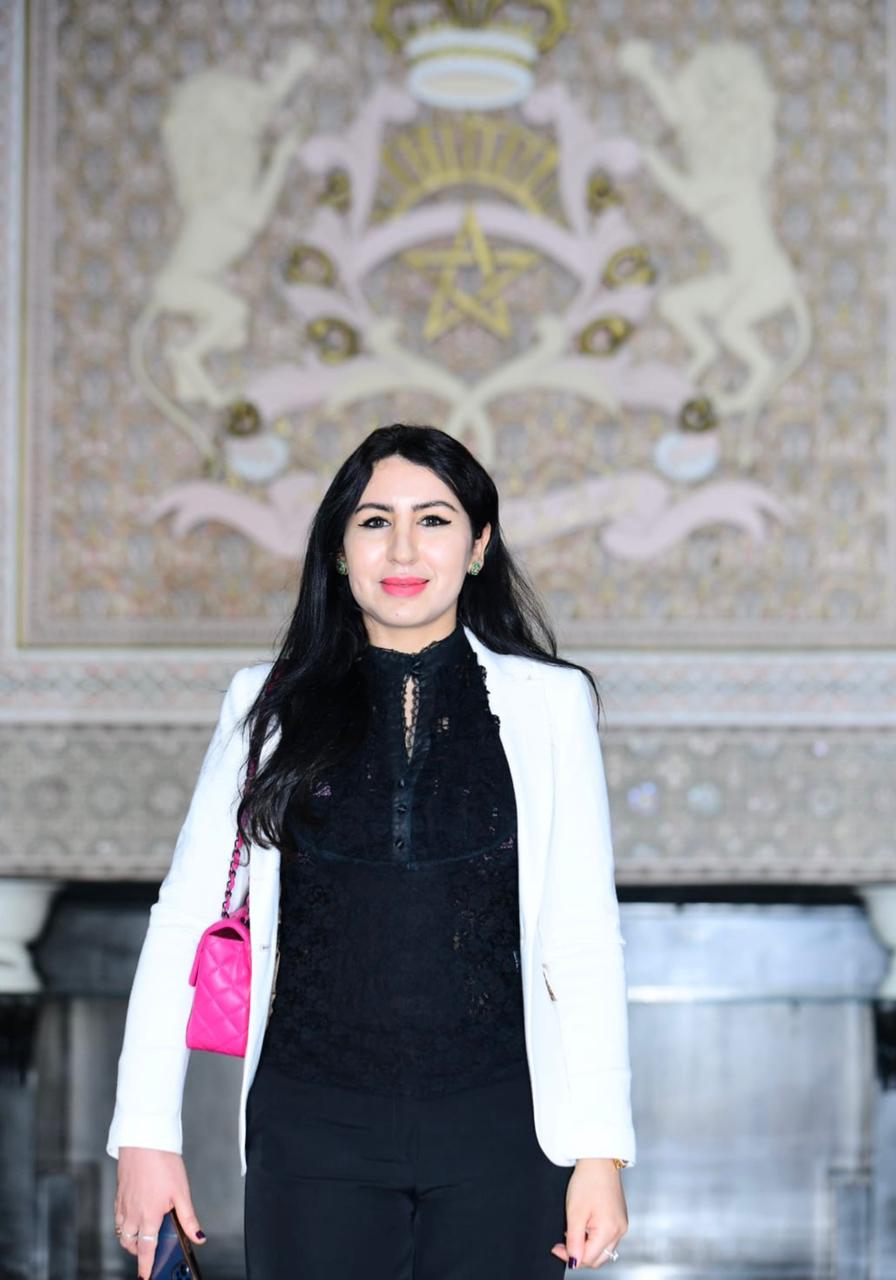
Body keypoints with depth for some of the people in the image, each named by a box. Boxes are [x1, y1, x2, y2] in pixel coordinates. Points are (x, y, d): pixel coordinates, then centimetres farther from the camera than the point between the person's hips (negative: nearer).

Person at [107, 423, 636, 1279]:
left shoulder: (548, 703, 4)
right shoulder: (273, 706, 6)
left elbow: (584, 941, 1)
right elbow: (183, 922, 5)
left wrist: (601, 1148, -5)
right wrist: (147, 1132, -1)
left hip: (496, 1122, 0)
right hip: (316, 1128, 1)